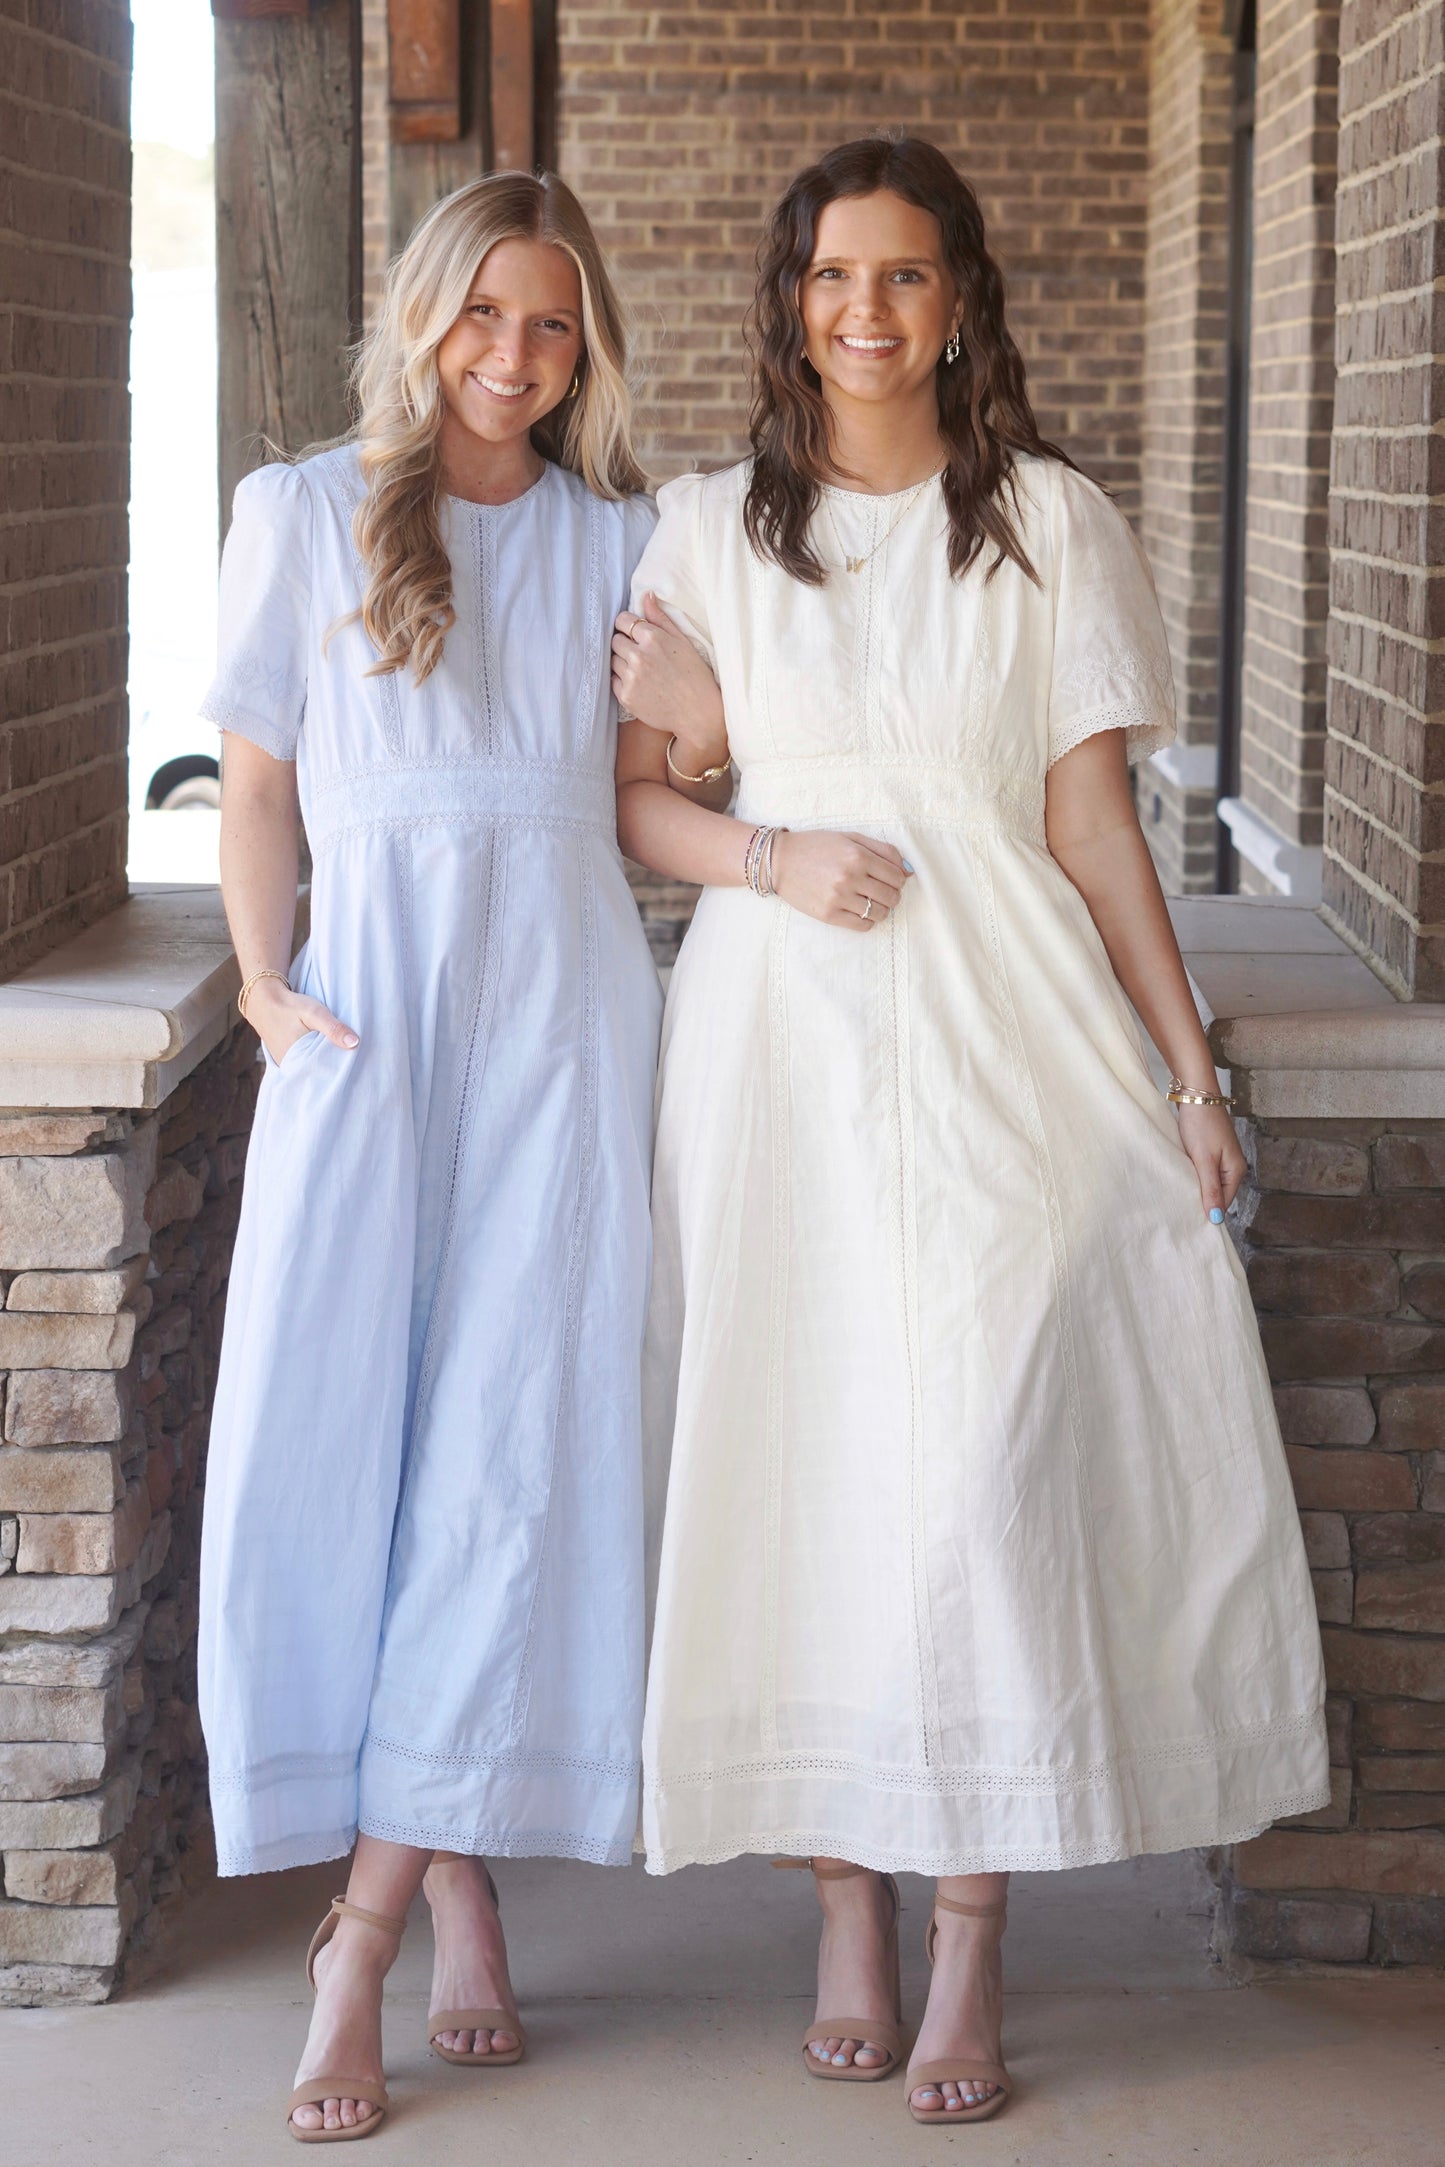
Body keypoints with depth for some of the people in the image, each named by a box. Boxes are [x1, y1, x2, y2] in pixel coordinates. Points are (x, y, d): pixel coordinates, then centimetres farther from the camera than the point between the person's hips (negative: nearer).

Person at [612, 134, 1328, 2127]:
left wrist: (1189, 1065, 1)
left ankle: (971, 1949, 2)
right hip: (779, 1046, 2)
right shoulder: (711, 530, 9)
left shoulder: (1051, 524, 5)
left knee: (981, 1475, -8)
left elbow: (1093, 818, 4)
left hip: (998, 1046, -1)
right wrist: (774, 858, -11)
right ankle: (848, 1909, 14)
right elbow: (638, 794, 9)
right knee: (803, 1465, 1)